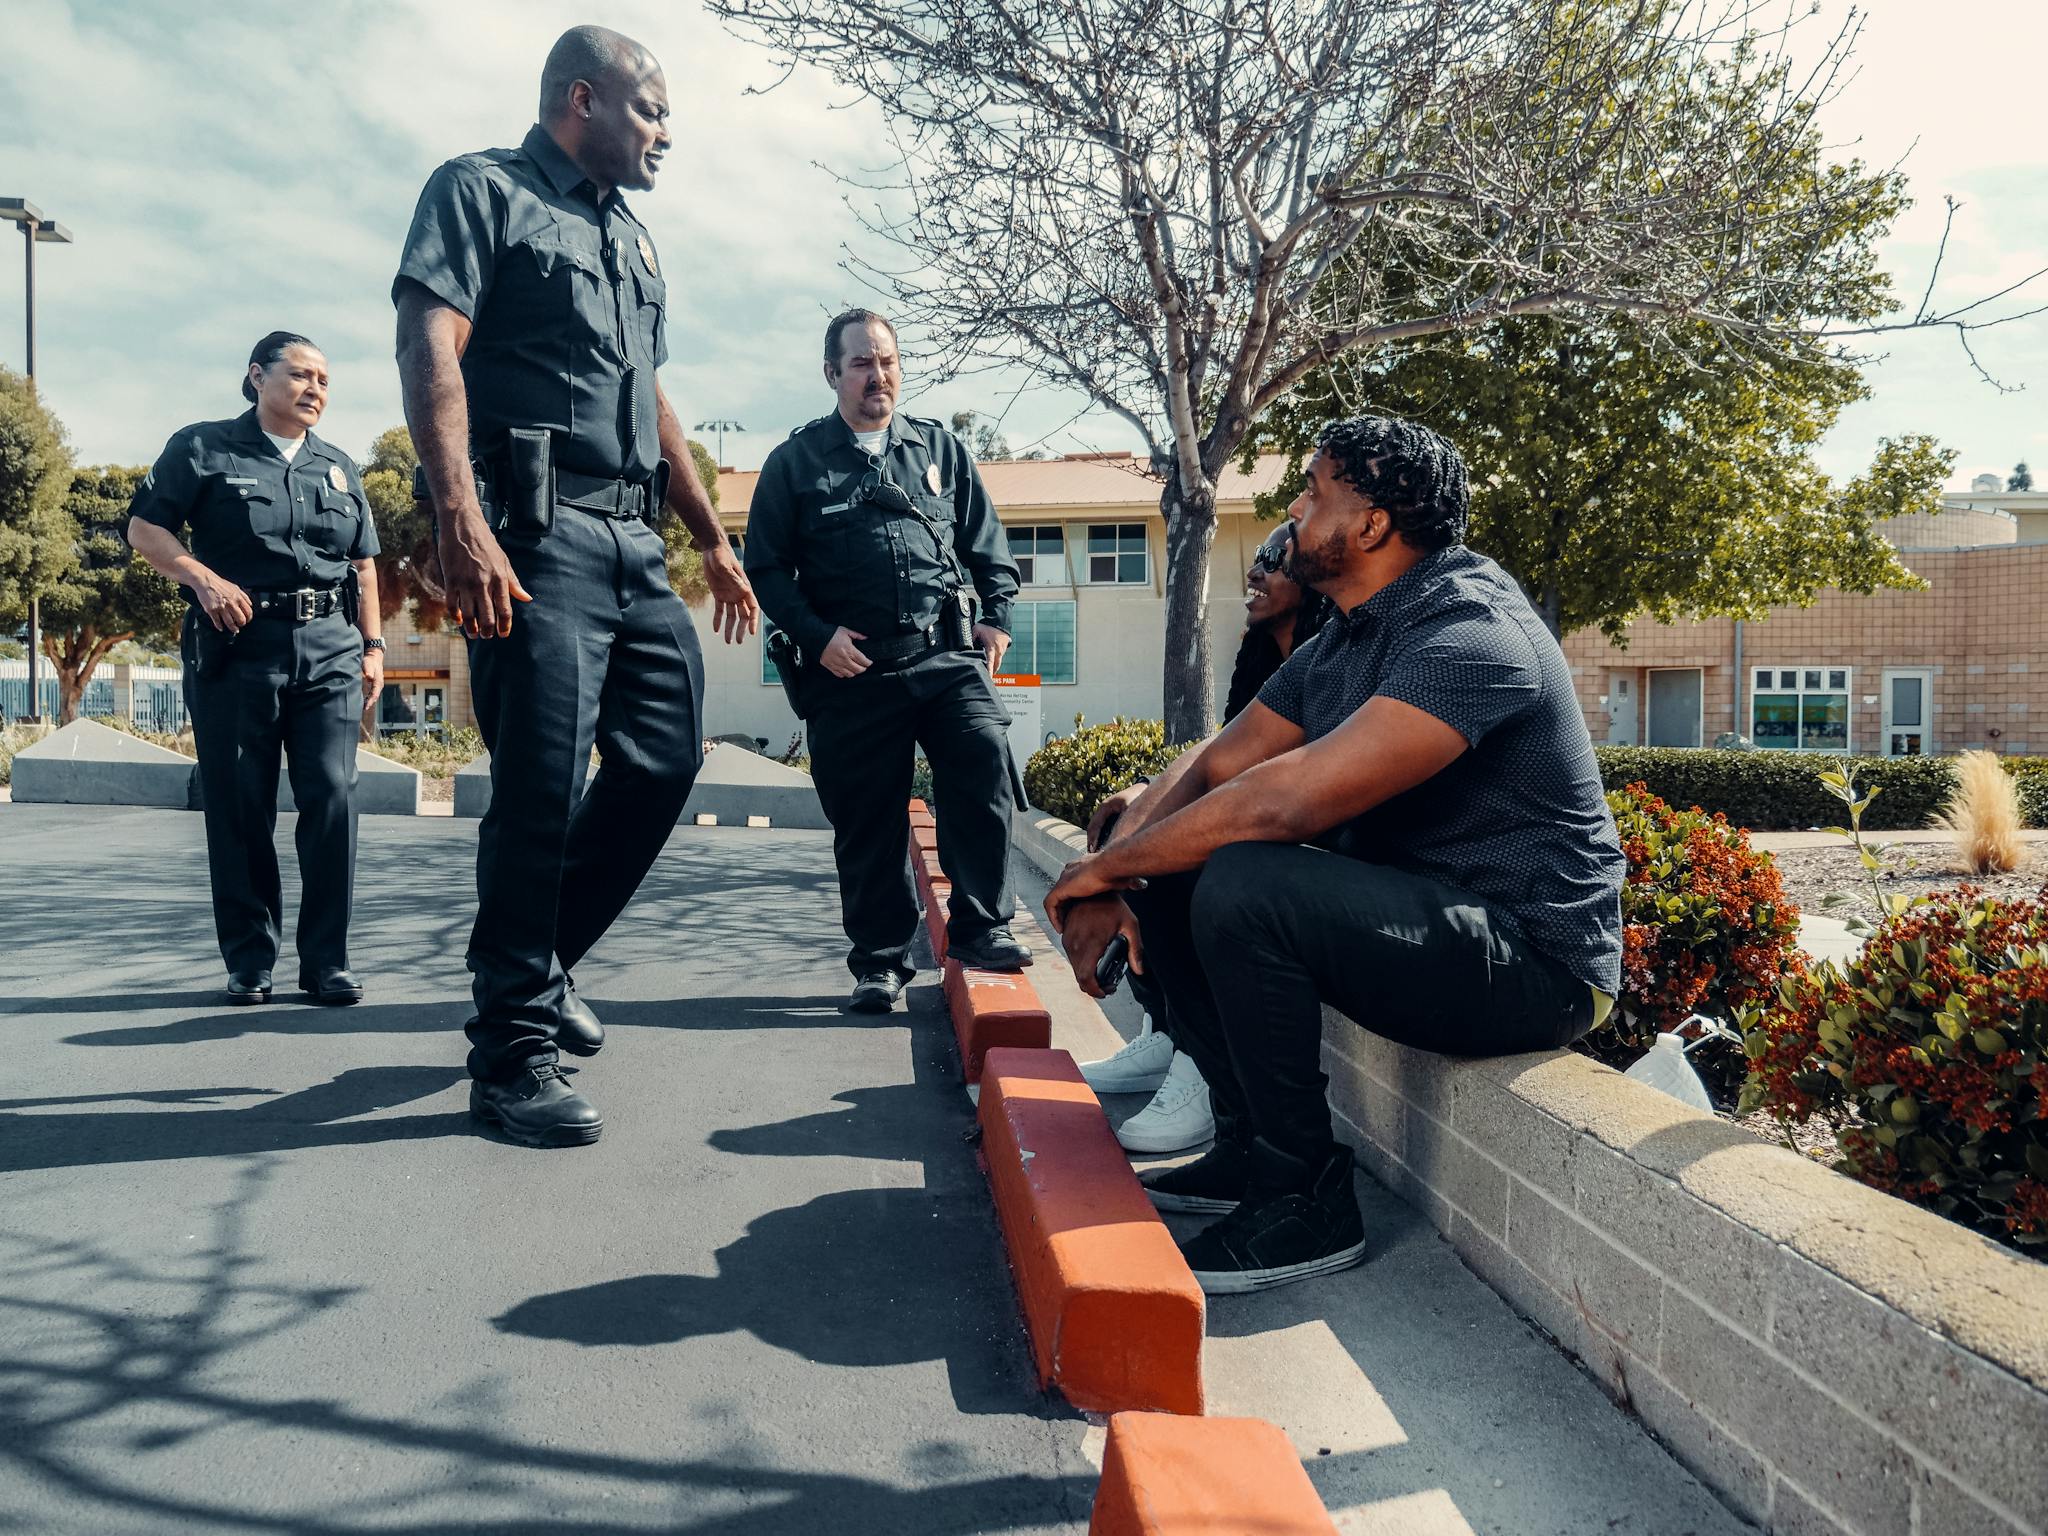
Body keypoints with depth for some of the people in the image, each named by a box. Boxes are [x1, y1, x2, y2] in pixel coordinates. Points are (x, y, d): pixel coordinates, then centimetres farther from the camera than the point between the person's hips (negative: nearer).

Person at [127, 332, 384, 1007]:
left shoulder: (339, 467, 19)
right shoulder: (204, 448, 7)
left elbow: (364, 564, 21)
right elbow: (144, 527, 3)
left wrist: (373, 646, 13)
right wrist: (205, 578, -14)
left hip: (329, 650, 3)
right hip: (235, 648, -2)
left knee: (331, 797, -7)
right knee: (240, 809, 1)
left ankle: (326, 960, 0)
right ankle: (250, 962, 11)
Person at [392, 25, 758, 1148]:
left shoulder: (632, 243, 27)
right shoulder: (484, 191, 3)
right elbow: (429, 348, -11)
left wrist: (713, 540, 25)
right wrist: (461, 522, -24)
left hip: (634, 543, 8)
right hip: (535, 536, -8)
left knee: (665, 756, 6)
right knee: (541, 790, -10)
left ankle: (540, 962, 24)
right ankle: (513, 1054, 0)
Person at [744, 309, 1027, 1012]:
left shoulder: (941, 448, 17)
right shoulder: (795, 461, 9)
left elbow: (987, 544, 19)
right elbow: (768, 567, 5)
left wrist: (997, 613, 6)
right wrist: (817, 635, -7)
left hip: (947, 656, 1)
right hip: (851, 671, -1)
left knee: (985, 763, -20)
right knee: (867, 820, 2)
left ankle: (981, 927, -7)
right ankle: (880, 960, 17)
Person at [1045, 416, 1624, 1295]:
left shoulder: (1469, 634, -22)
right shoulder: (1340, 643, 9)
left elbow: (1288, 800, -32)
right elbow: (1213, 766, 7)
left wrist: (1109, 865, -20)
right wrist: (1112, 877, -10)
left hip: (1533, 959, -9)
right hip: (1415, 913, 9)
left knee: (1243, 886, -30)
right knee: (1168, 878, 3)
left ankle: (1308, 1200, -13)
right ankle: (1252, 1147, 8)